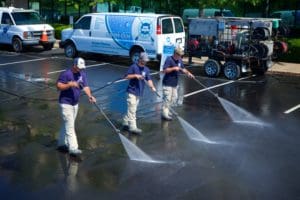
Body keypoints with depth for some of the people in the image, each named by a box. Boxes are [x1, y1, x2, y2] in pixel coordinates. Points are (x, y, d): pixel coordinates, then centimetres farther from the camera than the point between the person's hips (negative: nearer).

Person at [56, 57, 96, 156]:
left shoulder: (82, 74, 5)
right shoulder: (66, 74, -15)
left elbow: (85, 86, -2)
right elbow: (58, 86, -16)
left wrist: (90, 96, -20)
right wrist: (70, 84, -29)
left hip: (75, 103, 7)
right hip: (66, 103, -7)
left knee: (67, 125, 16)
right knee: (70, 126, -9)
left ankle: (61, 144, 28)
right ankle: (73, 148, -10)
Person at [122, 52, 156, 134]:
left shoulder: (146, 69, 9)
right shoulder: (133, 67, -8)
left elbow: (149, 79, 3)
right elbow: (126, 76, -9)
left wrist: (152, 87, -14)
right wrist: (135, 75, -23)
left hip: (139, 92, 7)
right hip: (132, 91, -6)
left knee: (131, 109, 14)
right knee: (132, 110, -9)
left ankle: (125, 123, 25)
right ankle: (133, 127, -9)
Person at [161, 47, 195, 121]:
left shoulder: (180, 60, 6)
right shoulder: (169, 59, -16)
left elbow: (183, 69, 17)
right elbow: (165, 70, -20)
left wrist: (188, 73, 0)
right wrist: (174, 68, -26)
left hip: (175, 83, 8)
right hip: (167, 83, -8)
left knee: (174, 98, 16)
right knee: (167, 98, -5)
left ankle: (166, 110, 31)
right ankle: (164, 114, 4)